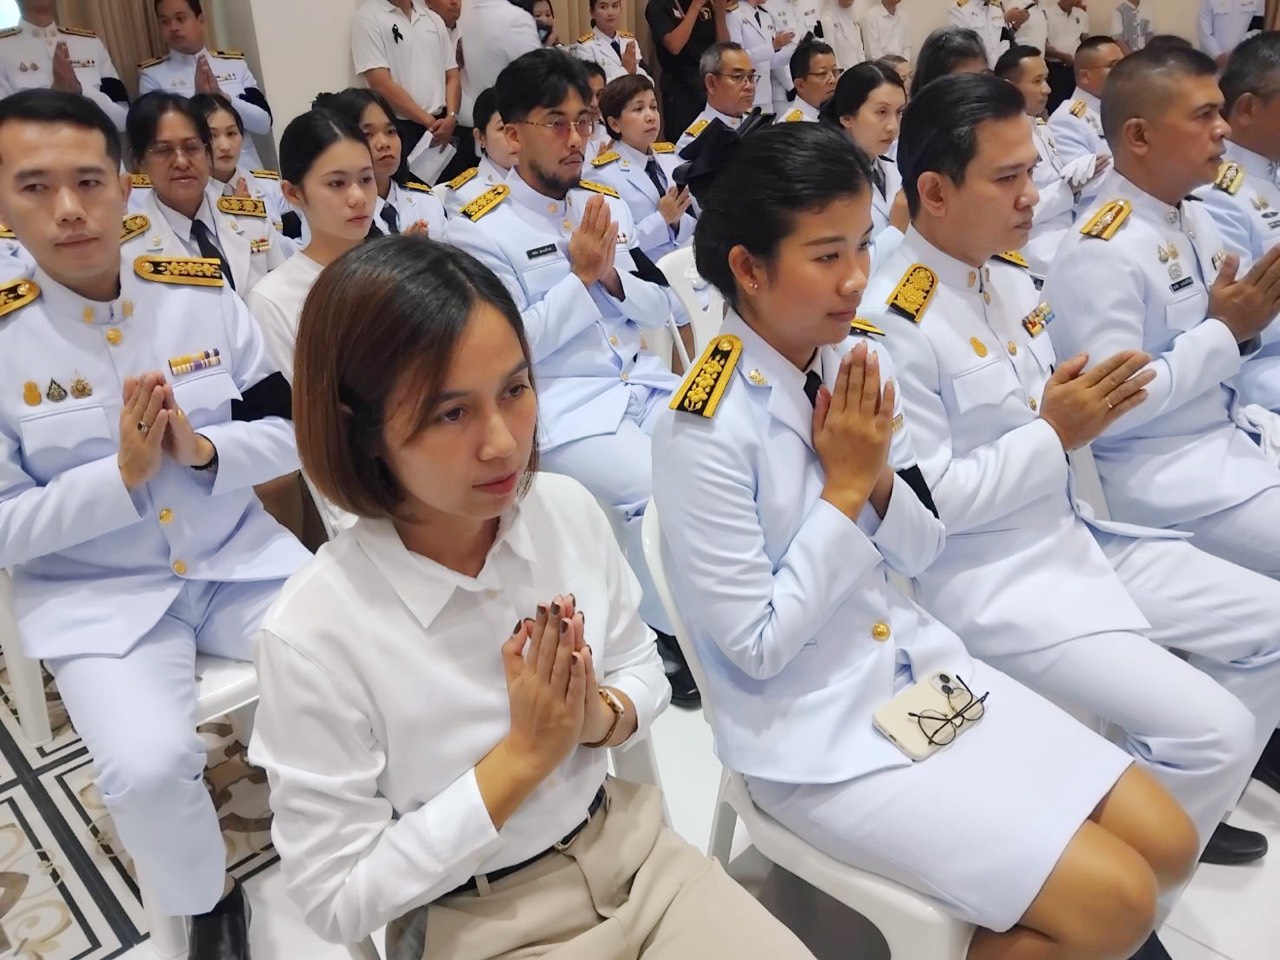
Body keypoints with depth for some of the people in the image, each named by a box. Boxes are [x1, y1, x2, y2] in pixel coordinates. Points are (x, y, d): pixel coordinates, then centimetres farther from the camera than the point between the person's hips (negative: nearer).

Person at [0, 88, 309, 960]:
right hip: (96, 594, -2)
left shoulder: (204, 294, -1)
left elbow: (290, 433, 1)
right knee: (148, 767, -25)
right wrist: (122, 474, -20)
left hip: (238, 559, 2)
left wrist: (204, 450, -18)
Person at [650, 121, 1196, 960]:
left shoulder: (855, 363, -1)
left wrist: (877, 476, -14)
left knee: (1168, 844, 6)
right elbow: (758, 646, -19)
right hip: (816, 732, -7)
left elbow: (923, 554, 6)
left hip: (918, 664, 7)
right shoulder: (707, 430, -23)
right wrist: (843, 490, -19)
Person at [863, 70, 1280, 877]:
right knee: (1211, 728, -16)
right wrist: (1055, 433, -20)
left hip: (1073, 534, 9)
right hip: (985, 581, -9)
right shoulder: (891, 324, -21)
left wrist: (1091, 406, -3)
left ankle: (1186, 804, 30)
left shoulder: (1011, 273, 6)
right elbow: (922, 502, -21)